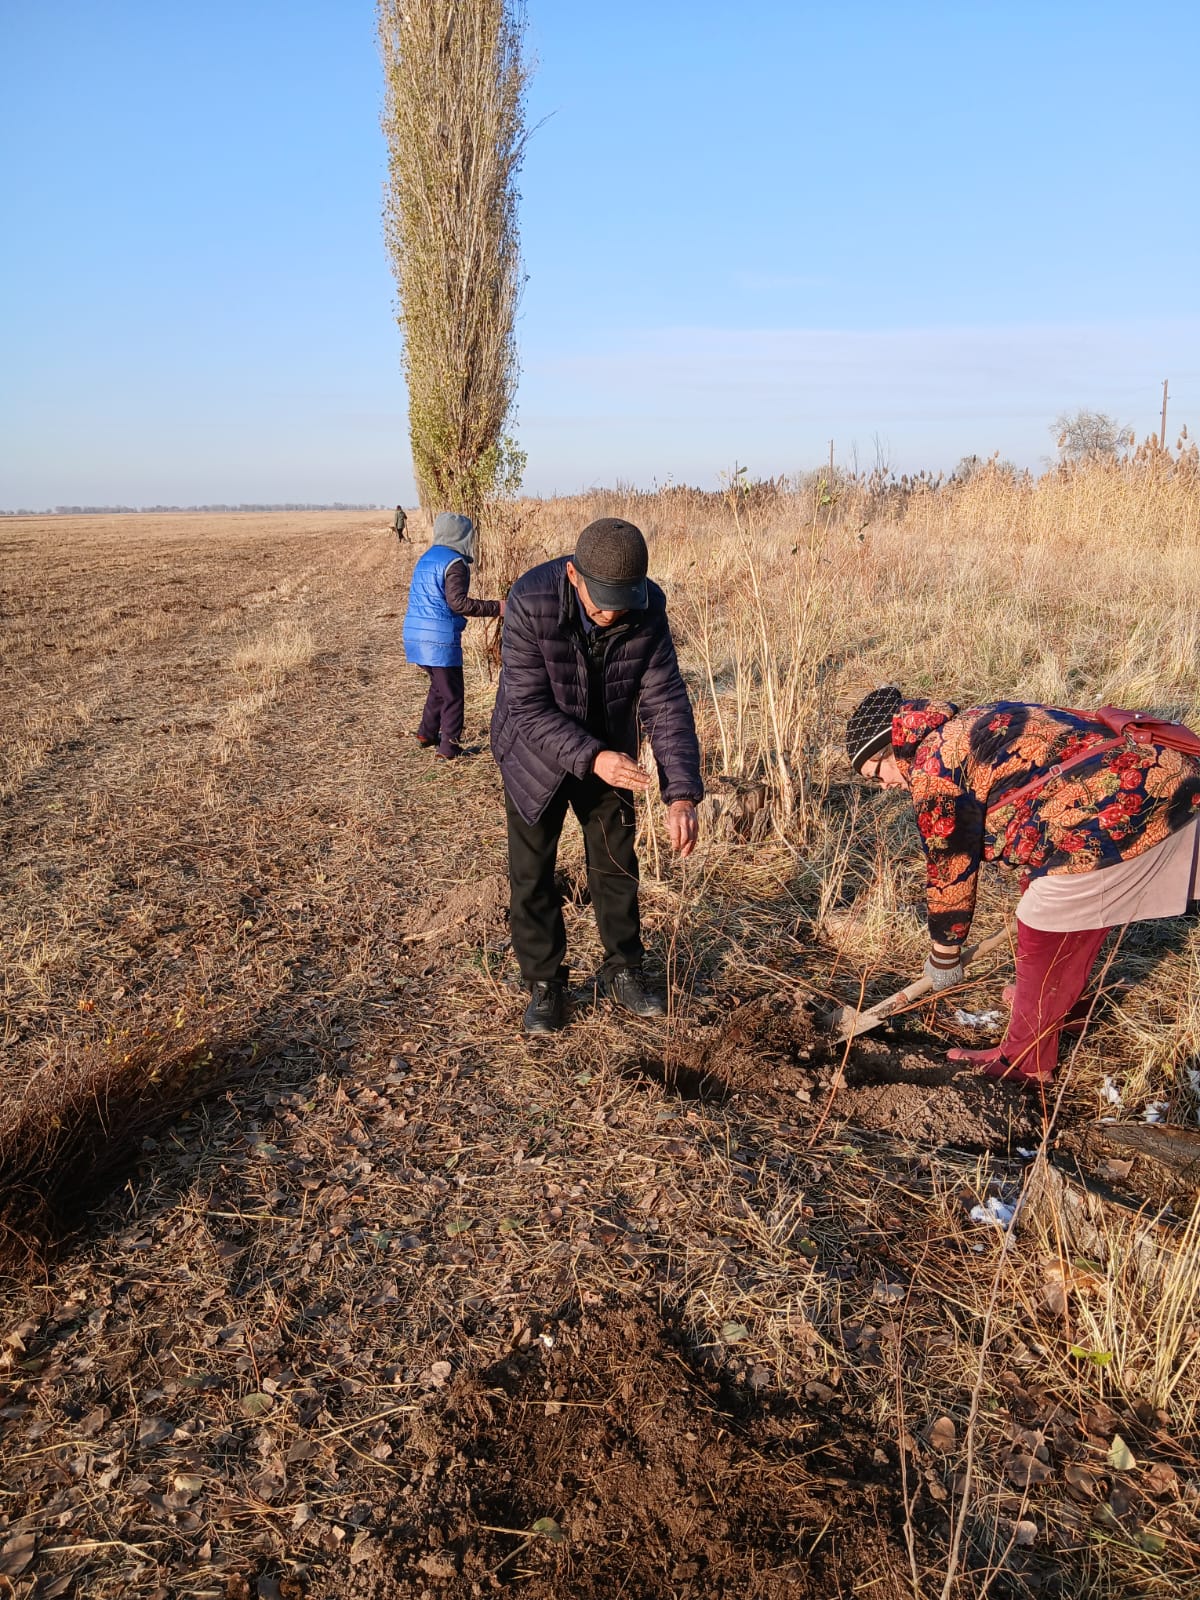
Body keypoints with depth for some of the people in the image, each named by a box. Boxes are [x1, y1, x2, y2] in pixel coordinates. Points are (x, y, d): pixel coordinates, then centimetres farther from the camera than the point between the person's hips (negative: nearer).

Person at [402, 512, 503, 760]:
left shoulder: (426, 559, 18)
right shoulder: (454, 562, -10)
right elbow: (458, 602, -20)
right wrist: (496, 608, -18)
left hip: (415, 635, 9)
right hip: (440, 638, -8)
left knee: (439, 686, 25)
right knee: (452, 694, 1)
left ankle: (427, 732, 29)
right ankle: (448, 747, 2)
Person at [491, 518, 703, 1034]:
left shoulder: (648, 608, -22)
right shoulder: (531, 602, -32)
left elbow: (665, 702, -22)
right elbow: (529, 708, -29)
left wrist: (681, 794, -32)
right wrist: (591, 758, -43)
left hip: (609, 752, 3)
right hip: (535, 750, -2)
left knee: (616, 862, 12)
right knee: (532, 872, 4)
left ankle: (623, 973, 30)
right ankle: (545, 985, 21)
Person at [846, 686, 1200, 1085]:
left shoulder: (933, 766, -8)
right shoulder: (974, 725, 21)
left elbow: (949, 868, -2)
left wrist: (943, 954, 12)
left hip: (1115, 810, -10)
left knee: (1045, 934, 3)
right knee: (1077, 910, 27)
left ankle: (1024, 1063, 17)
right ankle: (1060, 1002, 48)